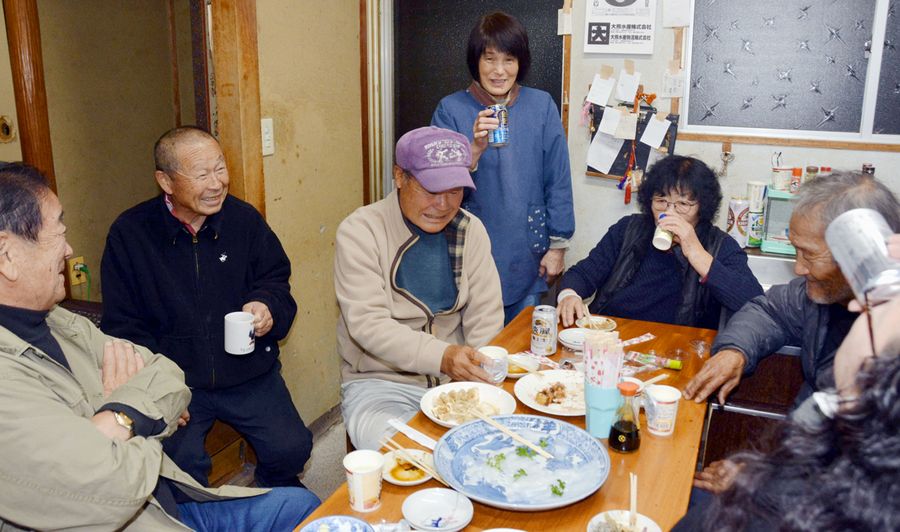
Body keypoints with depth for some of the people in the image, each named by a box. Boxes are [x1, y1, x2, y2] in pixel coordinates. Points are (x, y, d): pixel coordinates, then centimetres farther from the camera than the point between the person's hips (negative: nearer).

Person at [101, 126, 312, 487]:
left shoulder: (244, 218, 3)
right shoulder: (129, 234, -4)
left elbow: (276, 280, 13)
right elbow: (123, 326, -2)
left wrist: (268, 306, -12)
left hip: (250, 373, 2)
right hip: (175, 380, -2)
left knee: (291, 449, -10)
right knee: (180, 464, -24)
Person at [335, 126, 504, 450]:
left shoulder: (470, 230, 3)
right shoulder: (359, 231, -11)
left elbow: (485, 318, 3)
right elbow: (367, 324, -21)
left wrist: (478, 372, -15)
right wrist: (442, 356, -34)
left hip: (457, 381, 5)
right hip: (381, 383, -4)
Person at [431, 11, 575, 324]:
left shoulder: (542, 106, -3)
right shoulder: (451, 109, -5)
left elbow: (558, 181, 1)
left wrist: (558, 245, 1)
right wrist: (474, 150, -25)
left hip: (527, 254, 1)